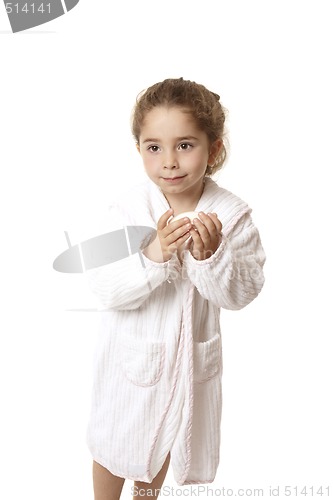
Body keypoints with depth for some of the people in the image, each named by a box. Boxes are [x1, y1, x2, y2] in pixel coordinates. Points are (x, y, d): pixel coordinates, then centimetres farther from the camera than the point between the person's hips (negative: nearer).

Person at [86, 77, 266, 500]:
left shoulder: (232, 215, -15)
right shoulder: (128, 210, -19)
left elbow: (240, 294, -15)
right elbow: (106, 288, -23)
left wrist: (211, 256, -32)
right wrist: (154, 254, -38)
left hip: (191, 354, 2)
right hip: (133, 351, -2)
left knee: (167, 438, 26)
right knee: (115, 440, 19)